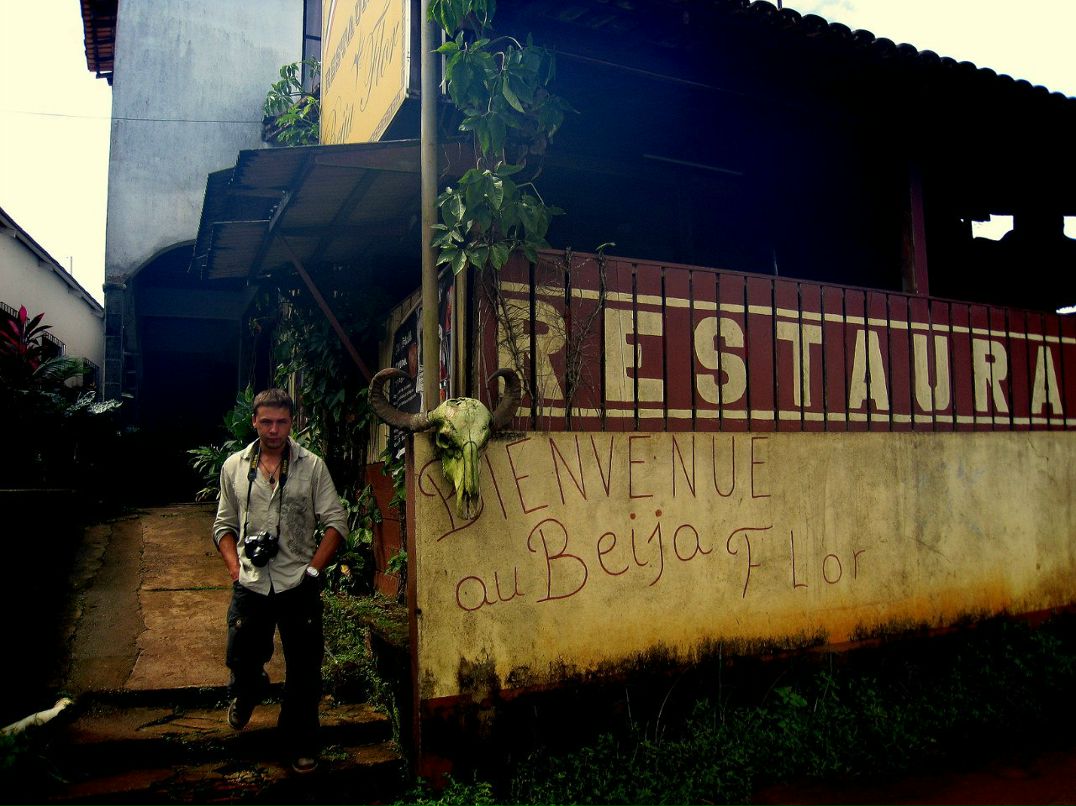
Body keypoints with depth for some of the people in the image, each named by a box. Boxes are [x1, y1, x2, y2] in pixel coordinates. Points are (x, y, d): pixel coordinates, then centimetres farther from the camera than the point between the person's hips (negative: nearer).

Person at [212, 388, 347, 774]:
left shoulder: (312, 466, -4)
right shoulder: (234, 466, 4)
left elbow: (336, 522, -3)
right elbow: (224, 524, 11)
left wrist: (313, 568, -9)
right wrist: (234, 566, -2)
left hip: (298, 586, -1)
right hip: (250, 585, 2)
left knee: (304, 670, 8)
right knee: (242, 661, 15)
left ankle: (300, 744, 29)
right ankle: (247, 692, 52)